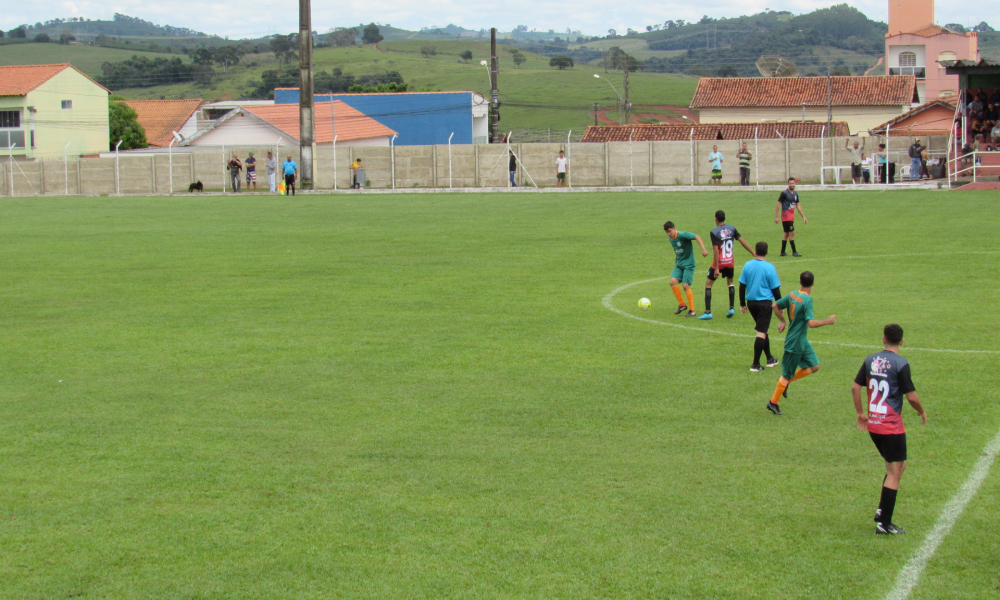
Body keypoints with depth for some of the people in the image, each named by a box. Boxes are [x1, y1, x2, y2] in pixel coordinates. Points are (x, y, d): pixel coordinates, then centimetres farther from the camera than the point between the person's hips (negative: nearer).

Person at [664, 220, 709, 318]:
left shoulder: (683, 235, -17)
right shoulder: (671, 239, 7)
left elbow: (697, 237, -25)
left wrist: (703, 249, -36)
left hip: (688, 264, -7)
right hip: (679, 264, 7)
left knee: (685, 285, -13)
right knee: (673, 281, -13)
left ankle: (692, 310, -1)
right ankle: (682, 304, 4)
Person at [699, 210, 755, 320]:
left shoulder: (714, 232, -14)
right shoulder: (731, 228, 0)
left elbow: (716, 250, -18)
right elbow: (742, 241, -1)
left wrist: (716, 268, -18)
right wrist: (754, 253, 6)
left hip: (719, 262, -5)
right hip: (730, 261, 5)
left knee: (708, 284, 5)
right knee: (730, 282, 26)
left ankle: (708, 312, -3)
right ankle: (731, 308, 17)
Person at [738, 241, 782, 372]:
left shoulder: (747, 266, 0)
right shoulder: (769, 268, -11)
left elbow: (742, 286, 6)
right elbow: (775, 289, -6)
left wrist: (742, 304, 15)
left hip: (751, 302, 5)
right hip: (765, 303, -5)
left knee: (762, 330, 20)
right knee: (761, 332, -2)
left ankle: (770, 359, 31)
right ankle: (755, 364, -6)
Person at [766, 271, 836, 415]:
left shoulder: (792, 295, 0)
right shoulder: (807, 300, -24)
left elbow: (775, 306, 11)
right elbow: (811, 323, -30)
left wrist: (782, 321, 22)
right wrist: (827, 321, -18)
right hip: (795, 342, -8)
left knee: (814, 366, 12)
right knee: (787, 375, 4)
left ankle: (786, 382, 21)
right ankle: (773, 403, 16)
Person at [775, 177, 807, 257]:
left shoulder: (795, 194, 11)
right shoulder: (784, 193, -11)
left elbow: (798, 205, 18)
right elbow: (778, 205, -10)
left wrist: (803, 216, 16)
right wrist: (776, 217, -14)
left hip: (791, 217, 8)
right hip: (786, 217, -8)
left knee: (787, 234, 11)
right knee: (792, 233, -11)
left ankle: (782, 252, 17)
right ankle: (794, 252, -6)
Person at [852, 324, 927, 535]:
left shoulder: (871, 360, 4)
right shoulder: (900, 364, -13)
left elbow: (855, 387, 8)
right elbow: (911, 396, -13)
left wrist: (860, 413, 19)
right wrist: (922, 412, 6)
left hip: (872, 425, 7)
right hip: (892, 427, -7)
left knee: (898, 465, 21)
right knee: (894, 472, 0)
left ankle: (882, 510, 13)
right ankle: (884, 523, 0)